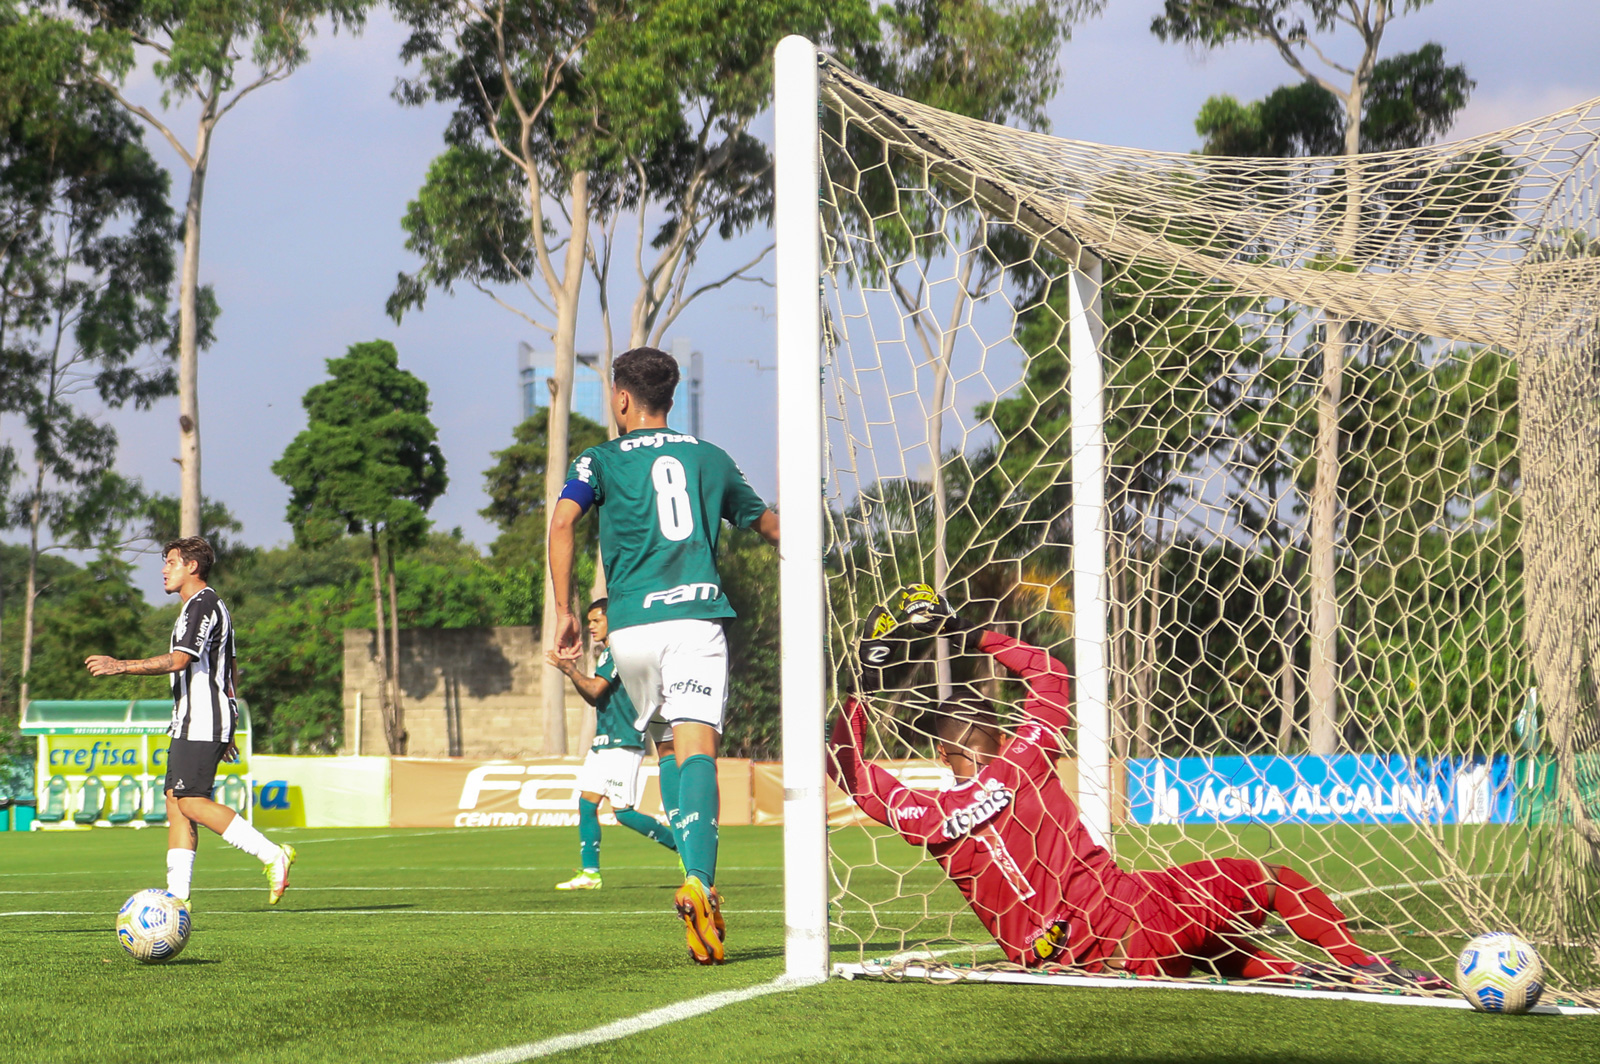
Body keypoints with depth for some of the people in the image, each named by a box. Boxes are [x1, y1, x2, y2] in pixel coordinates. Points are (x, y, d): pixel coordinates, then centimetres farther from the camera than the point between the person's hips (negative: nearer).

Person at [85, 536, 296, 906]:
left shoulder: (202, 605, -10)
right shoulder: (208, 606, 23)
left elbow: (178, 660, -22)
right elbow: (230, 672, 26)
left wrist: (121, 666, -24)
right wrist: (226, 731, 27)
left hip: (200, 722, -11)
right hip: (190, 723, 11)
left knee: (191, 801, -15)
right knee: (175, 801, 5)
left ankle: (272, 855, -16)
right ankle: (177, 895, 2)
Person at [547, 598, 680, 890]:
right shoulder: (609, 654, 20)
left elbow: (595, 690, -20)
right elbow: (593, 698, 23)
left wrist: (569, 668, -11)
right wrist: (571, 670, 12)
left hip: (623, 743, -10)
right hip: (604, 742, 10)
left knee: (623, 811, -11)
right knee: (587, 803, 2)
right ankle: (589, 873, 2)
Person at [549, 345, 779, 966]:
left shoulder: (603, 460, 11)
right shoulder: (709, 458, 19)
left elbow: (562, 521, -8)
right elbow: (768, 526, 32)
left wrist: (563, 612, -5)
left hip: (632, 625, 0)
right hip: (697, 616, 0)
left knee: (668, 749, 17)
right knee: (696, 750, -13)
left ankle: (699, 887, 10)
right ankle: (699, 882, -34)